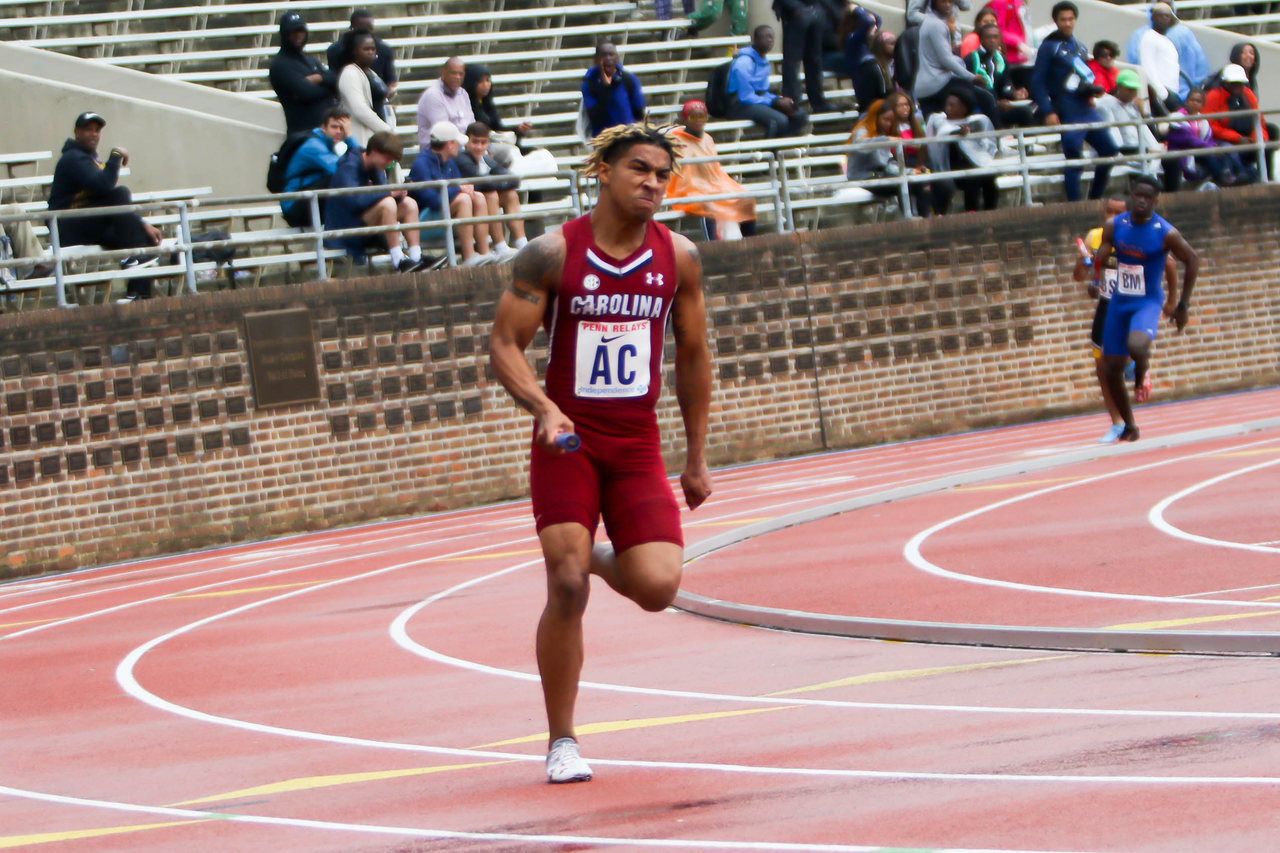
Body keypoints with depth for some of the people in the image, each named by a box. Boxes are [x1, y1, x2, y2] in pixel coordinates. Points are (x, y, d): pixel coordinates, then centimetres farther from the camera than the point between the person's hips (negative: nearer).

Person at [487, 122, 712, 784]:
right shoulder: (553, 253, -8)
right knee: (567, 590, -12)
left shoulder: (677, 257, 2)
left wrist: (696, 458, 13)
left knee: (658, 588, -12)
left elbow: (692, 355, 12)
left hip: (637, 444, 3)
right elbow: (504, 344, -7)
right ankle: (561, 743, 2)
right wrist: (543, 407, -26)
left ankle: (600, 560, 25)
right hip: (567, 441, -3)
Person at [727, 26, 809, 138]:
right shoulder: (744, 62, -15)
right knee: (779, 121, -34)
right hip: (741, 105, -9)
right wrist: (777, 102, -16)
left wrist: (780, 100, -2)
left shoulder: (764, 59, 15)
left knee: (800, 115, -6)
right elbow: (746, 97, -18)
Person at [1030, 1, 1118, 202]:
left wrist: (1092, 89, 4)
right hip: (1067, 112, -7)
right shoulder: (1049, 47, -3)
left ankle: (1095, 200, 19)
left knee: (1108, 150, 7)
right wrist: (1047, 111, -19)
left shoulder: (1080, 47, 18)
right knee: (1073, 158, -9)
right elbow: (1038, 83, -9)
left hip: (1086, 108, 7)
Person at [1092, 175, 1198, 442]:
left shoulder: (1166, 234, -13)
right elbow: (1099, 260, 5)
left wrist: (1182, 305, 0)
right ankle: (1129, 427, 23)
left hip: (1148, 302, -4)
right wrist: (1098, 261, -20)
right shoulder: (1114, 227, -3)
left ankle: (1142, 375, 2)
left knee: (1136, 345, -35)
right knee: (1112, 370, 3)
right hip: (1119, 302, 4)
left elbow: (1192, 261, -1)